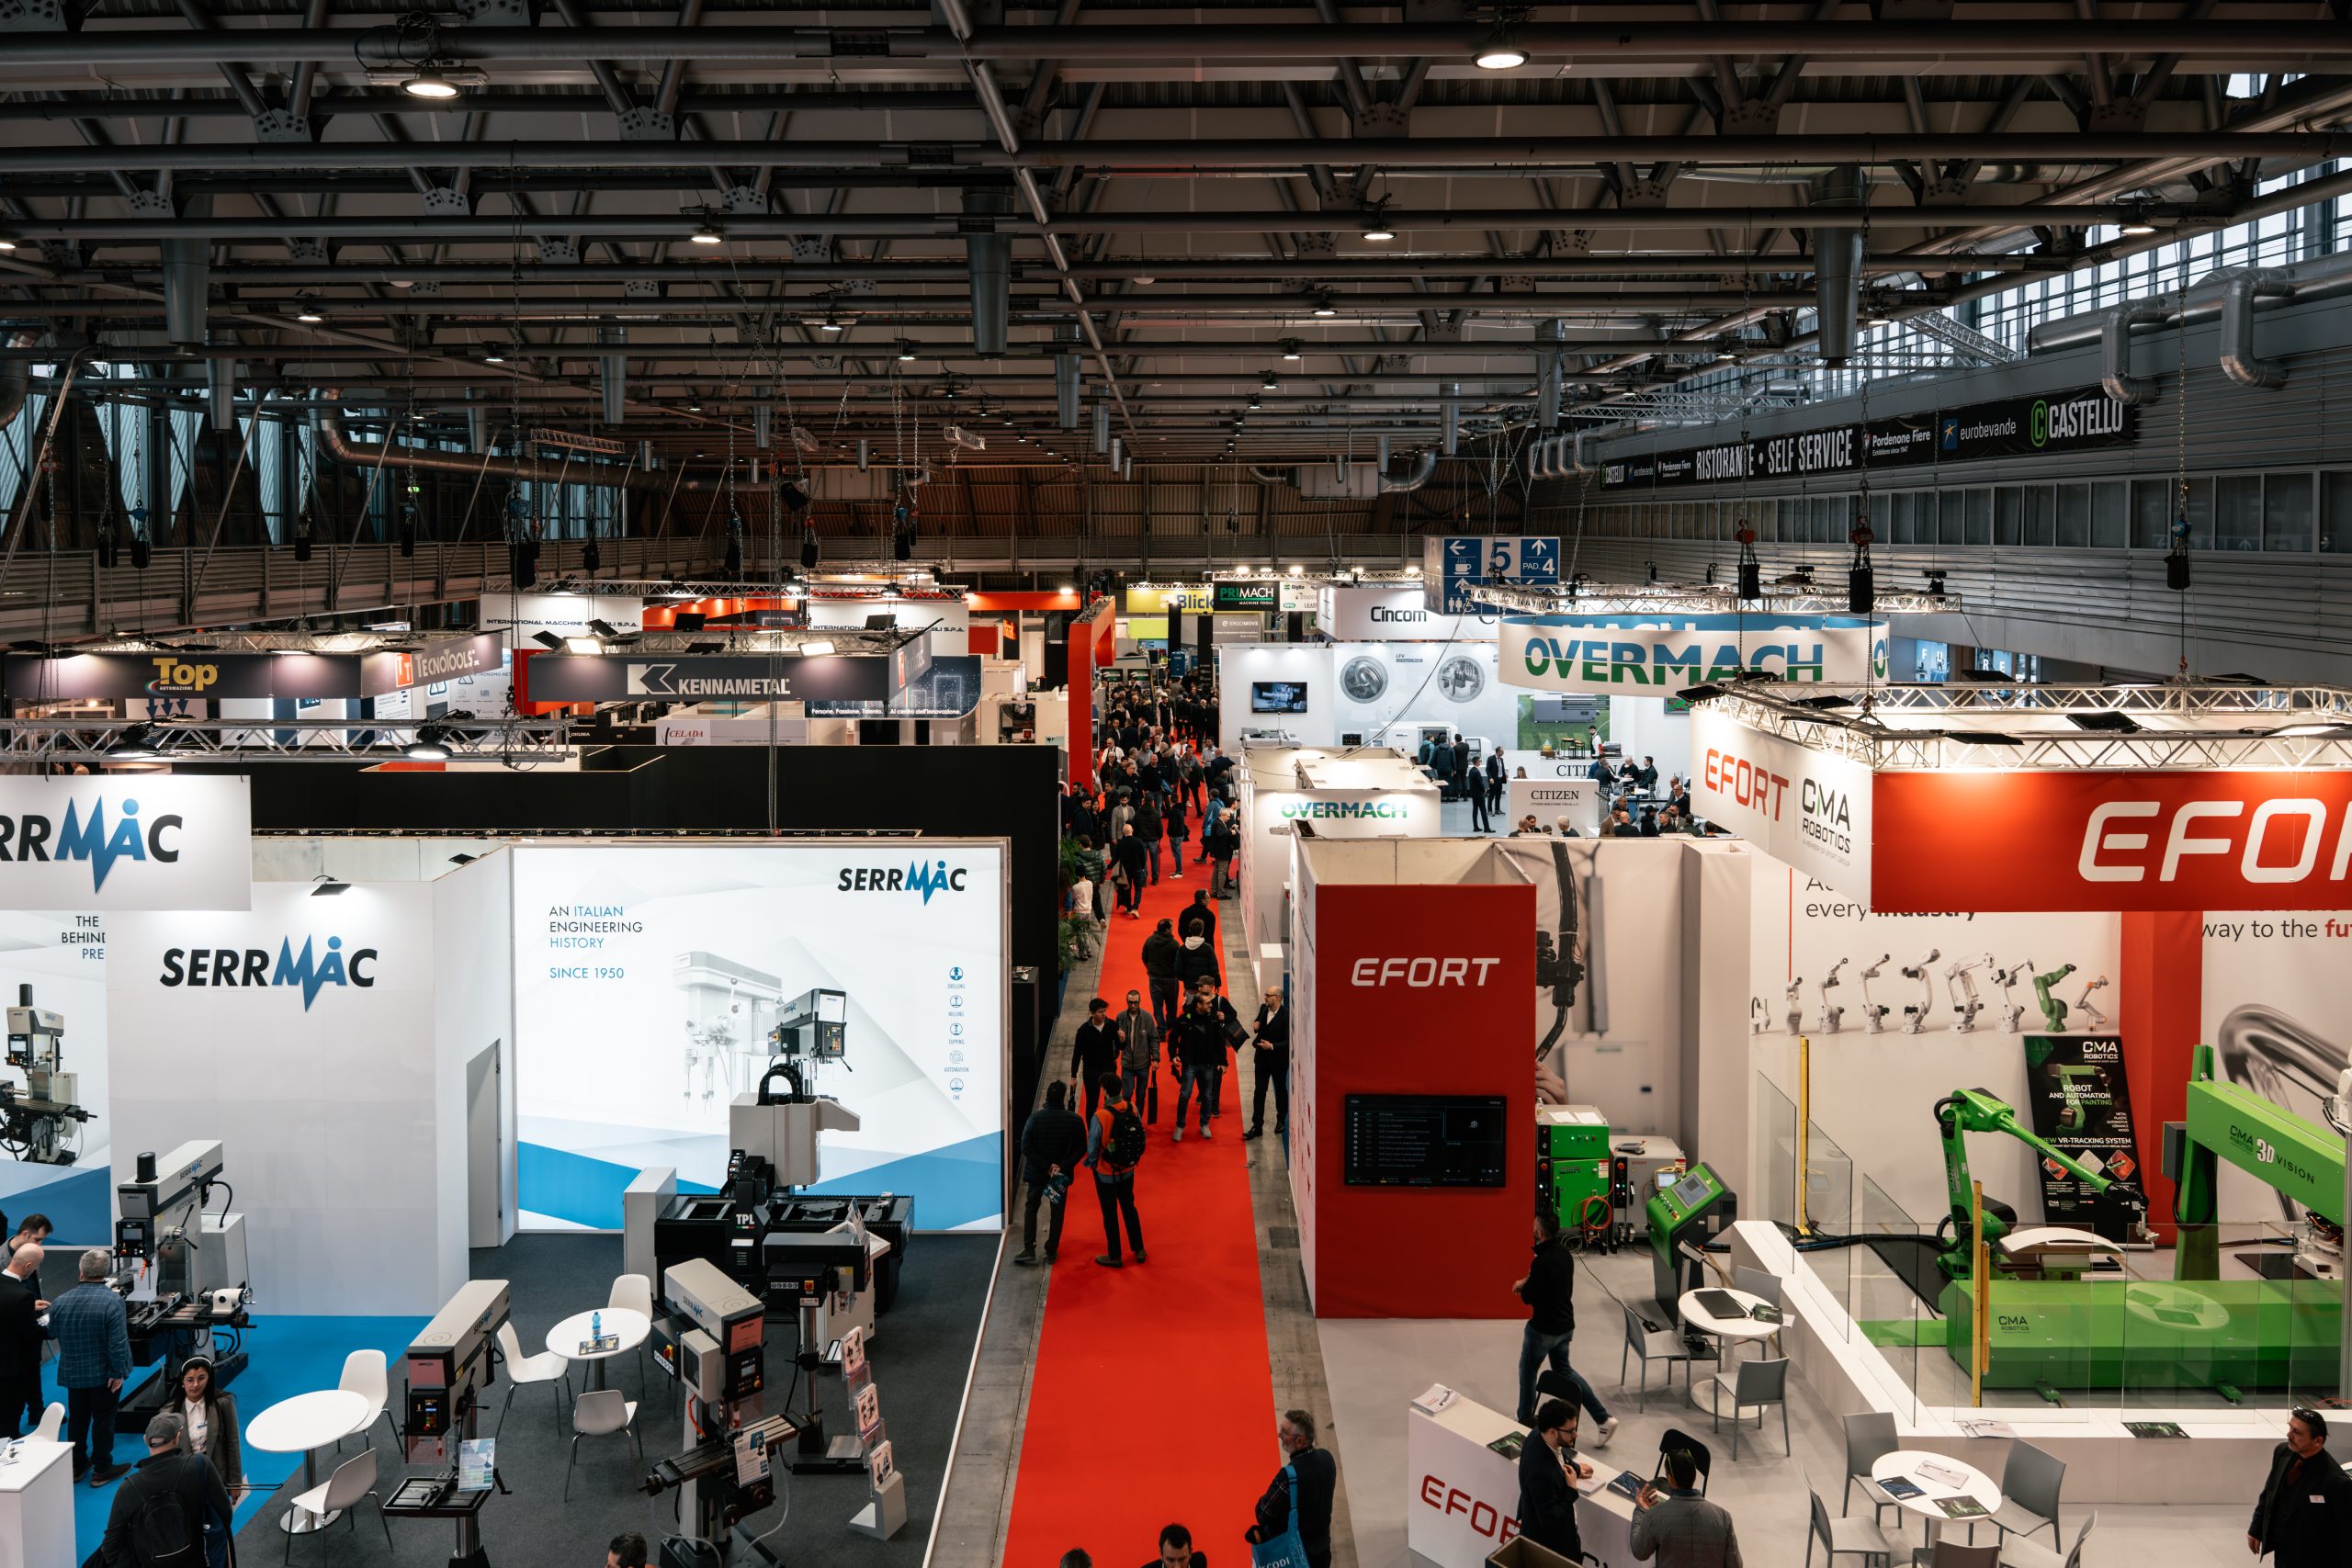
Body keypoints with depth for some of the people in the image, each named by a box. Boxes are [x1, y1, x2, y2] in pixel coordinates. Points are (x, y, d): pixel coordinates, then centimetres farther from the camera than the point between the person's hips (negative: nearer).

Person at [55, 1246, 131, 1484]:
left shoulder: (61, 1302, -7)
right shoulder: (112, 1301, -22)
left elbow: (52, 1333, 10)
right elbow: (118, 1343, -23)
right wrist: (118, 1373, -14)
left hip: (72, 1373, 4)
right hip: (102, 1374, -4)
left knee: (77, 1418, 19)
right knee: (103, 1419, 8)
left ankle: (76, 1466, 29)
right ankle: (101, 1470, 15)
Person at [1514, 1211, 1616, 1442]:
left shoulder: (1542, 1261, -26)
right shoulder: (1564, 1253, 2)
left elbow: (1528, 1298, -21)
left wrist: (1523, 1285, 0)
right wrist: (1528, 1282, 5)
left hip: (1544, 1328, -8)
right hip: (1565, 1325, 8)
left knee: (1527, 1370, 14)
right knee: (1563, 1370, 21)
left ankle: (1525, 1420, 27)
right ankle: (1604, 1419, 13)